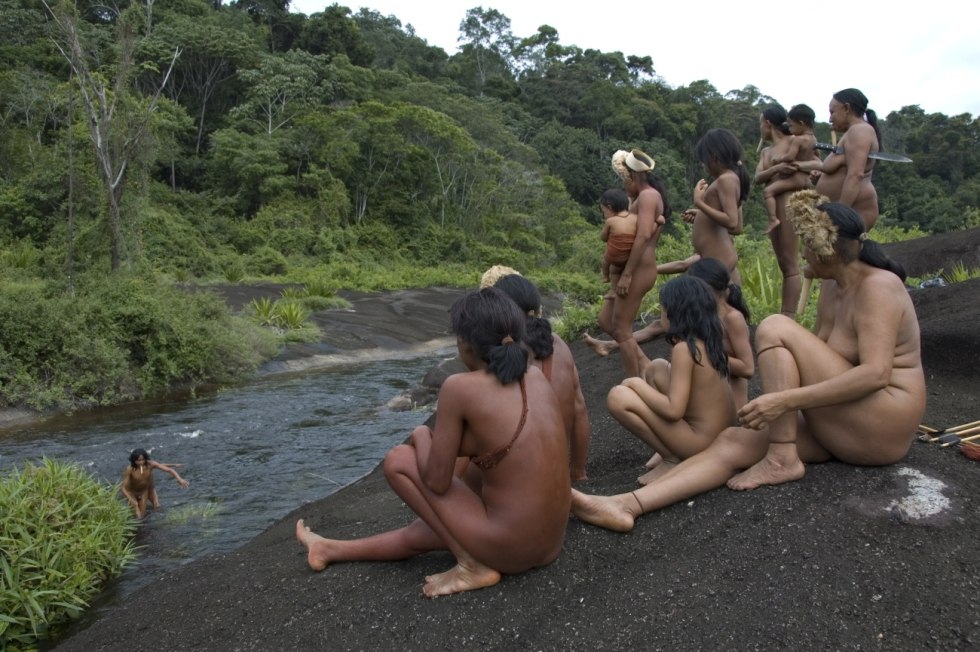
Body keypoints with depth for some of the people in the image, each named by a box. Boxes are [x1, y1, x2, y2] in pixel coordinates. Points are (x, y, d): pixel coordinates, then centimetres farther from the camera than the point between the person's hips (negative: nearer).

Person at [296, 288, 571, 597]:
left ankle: (472, 564, 7)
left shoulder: (459, 387, -17)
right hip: (551, 545, 8)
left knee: (399, 460, 5)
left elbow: (436, 481, -10)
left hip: (508, 550, -8)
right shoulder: (537, 376, 4)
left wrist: (422, 438, 9)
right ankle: (332, 550, 45)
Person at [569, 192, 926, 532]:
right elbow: (815, 358, 12)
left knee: (775, 329, -20)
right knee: (733, 441, -13)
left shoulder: (877, 286, -16)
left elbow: (876, 373, -28)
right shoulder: (832, 286, 10)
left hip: (881, 425, -8)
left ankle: (782, 459, -17)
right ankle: (625, 506, -25)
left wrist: (786, 399, -34)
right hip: (842, 424, 8)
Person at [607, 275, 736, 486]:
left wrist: (638, 384, -11)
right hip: (721, 434, 9)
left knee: (618, 397, -16)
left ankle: (671, 459, -4)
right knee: (656, 367, 16)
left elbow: (673, 410, -26)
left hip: (703, 443, -9)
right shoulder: (710, 341, 3)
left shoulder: (683, 348, -21)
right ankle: (670, 450, 14)